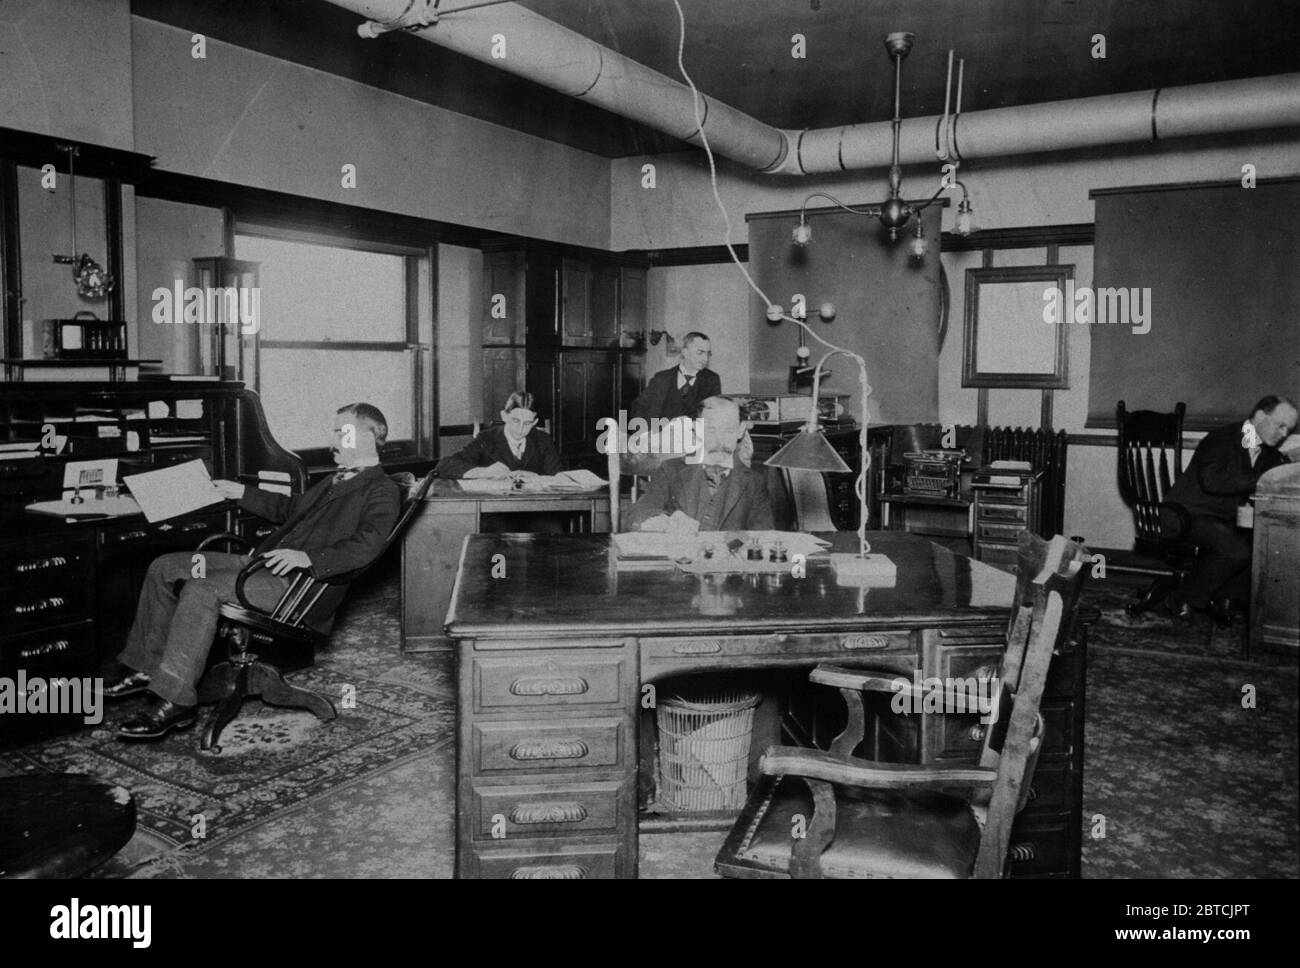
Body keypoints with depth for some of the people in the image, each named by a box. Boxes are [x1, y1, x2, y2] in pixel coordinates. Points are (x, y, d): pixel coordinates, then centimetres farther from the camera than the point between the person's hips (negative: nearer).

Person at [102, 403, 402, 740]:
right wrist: (242, 493, 36)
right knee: (165, 567, 6)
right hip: (263, 562, 10)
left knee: (201, 590, -29)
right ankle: (145, 667, 11)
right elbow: (290, 509, 38)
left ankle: (176, 699, -24)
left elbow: (363, 548, -23)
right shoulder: (337, 479, 25)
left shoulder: (383, 491, -7)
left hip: (299, 585, -10)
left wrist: (307, 557, -33)